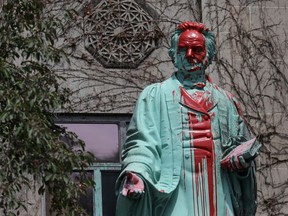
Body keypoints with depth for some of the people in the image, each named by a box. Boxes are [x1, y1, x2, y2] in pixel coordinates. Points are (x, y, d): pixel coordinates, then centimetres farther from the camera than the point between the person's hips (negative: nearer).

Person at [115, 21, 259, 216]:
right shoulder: (155, 95, 13)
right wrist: (135, 172, -17)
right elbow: (142, 142, 2)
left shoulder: (226, 101, 23)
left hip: (218, 197, 3)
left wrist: (242, 159, 0)